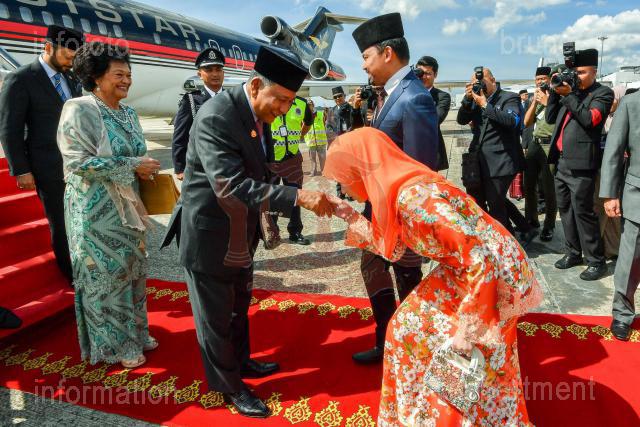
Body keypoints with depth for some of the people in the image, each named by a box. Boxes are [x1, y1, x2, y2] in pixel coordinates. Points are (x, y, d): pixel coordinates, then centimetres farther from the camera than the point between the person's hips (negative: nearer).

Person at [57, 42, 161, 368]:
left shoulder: (128, 113, 7)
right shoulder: (79, 110, -14)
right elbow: (78, 162, -20)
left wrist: (144, 168, -5)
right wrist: (133, 167, -22)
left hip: (126, 206, 7)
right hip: (96, 209, -7)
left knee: (132, 269, 15)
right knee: (105, 274, 5)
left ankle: (133, 332, 33)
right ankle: (112, 344, 23)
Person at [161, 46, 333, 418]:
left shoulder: (259, 114, 0)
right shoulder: (215, 117, -27)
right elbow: (230, 187, -36)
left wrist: (303, 201, -2)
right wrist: (296, 196, -38)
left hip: (242, 233, 9)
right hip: (210, 234, -8)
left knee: (239, 306, 25)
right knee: (216, 315, 11)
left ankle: (241, 361, 48)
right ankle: (229, 386, 31)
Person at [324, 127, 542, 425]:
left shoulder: (414, 198, -30)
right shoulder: (396, 192, -2)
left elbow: (481, 258, -31)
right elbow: (392, 248, 11)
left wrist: (467, 328, -25)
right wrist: (350, 217, 5)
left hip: (497, 276, -8)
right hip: (464, 272, 9)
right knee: (410, 327, 11)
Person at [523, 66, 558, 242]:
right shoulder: (535, 99, 17)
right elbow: (526, 122, 8)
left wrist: (547, 102, -13)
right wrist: (535, 101, 0)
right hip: (534, 145, 6)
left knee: (549, 189, -4)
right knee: (529, 186, 11)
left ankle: (549, 226, 5)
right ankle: (531, 220, 25)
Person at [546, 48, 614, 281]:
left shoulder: (603, 93, -2)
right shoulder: (570, 91, 16)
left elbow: (590, 119, -17)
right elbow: (550, 118, 13)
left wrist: (568, 95, -14)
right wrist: (555, 92, 3)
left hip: (580, 163, -7)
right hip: (561, 161, 7)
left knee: (582, 212, -4)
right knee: (565, 210, 13)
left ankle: (596, 261, 7)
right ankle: (573, 252, 25)